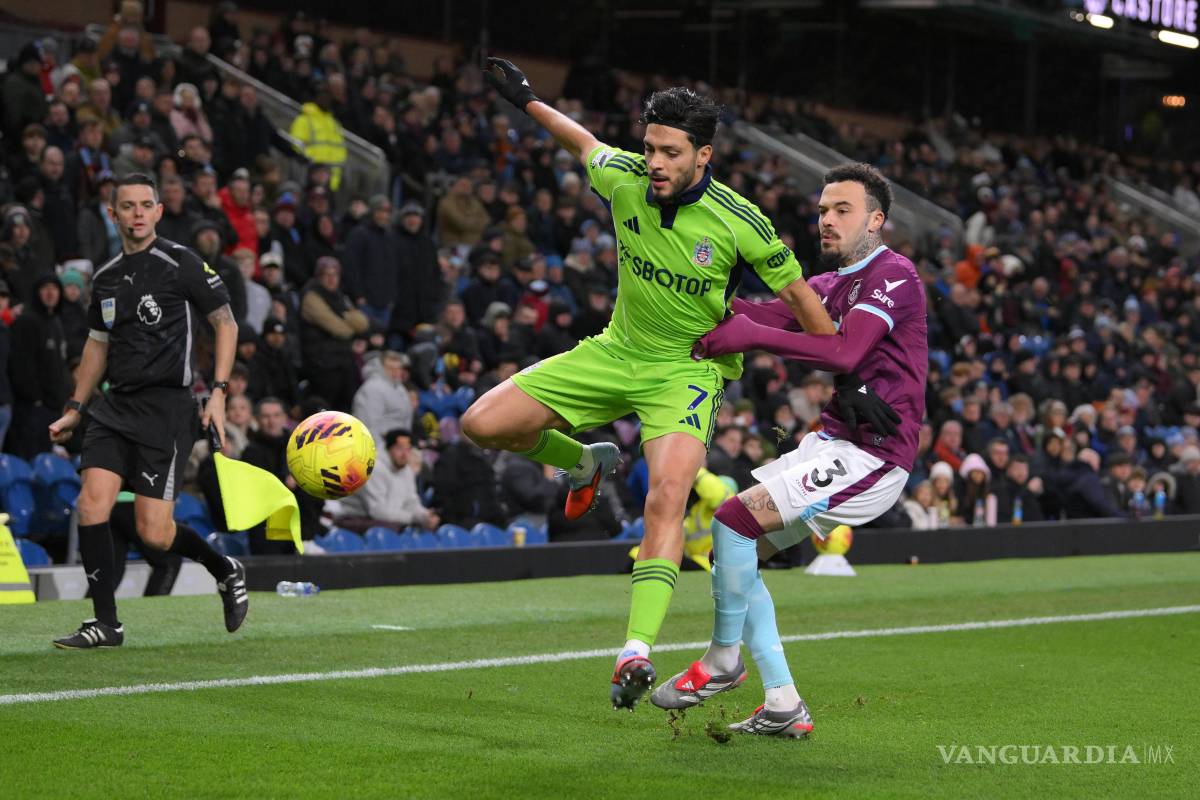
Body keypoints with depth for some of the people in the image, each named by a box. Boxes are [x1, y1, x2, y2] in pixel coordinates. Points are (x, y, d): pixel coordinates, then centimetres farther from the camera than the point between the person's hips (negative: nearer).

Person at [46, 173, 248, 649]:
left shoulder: (181, 263, -5)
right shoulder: (105, 278, 12)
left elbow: (225, 322, -1)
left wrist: (218, 393, -10)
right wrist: (75, 409, 23)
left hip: (167, 405, -5)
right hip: (116, 405, 6)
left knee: (153, 533, -8)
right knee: (92, 503, -13)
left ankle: (226, 571, 21)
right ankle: (105, 624, -4)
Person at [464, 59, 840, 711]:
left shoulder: (739, 223, -20)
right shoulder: (624, 179, -10)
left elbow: (796, 292, -7)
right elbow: (587, 145, 14)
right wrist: (527, 101, 26)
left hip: (689, 368, -5)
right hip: (616, 351, 5)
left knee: (667, 498, -29)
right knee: (484, 425, -3)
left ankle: (637, 651, -37)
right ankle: (585, 463, 27)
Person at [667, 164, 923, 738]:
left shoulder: (893, 276, -11)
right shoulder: (829, 285, 19)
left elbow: (846, 352, -26)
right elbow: (772, 313, 4)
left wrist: (752, 335, -26)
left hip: (873, 455, -10)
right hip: (831, 443, 10)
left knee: (733, 518, -20)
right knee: (732, 551, 6)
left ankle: (723, 662, -2)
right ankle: (783, 706, 6)